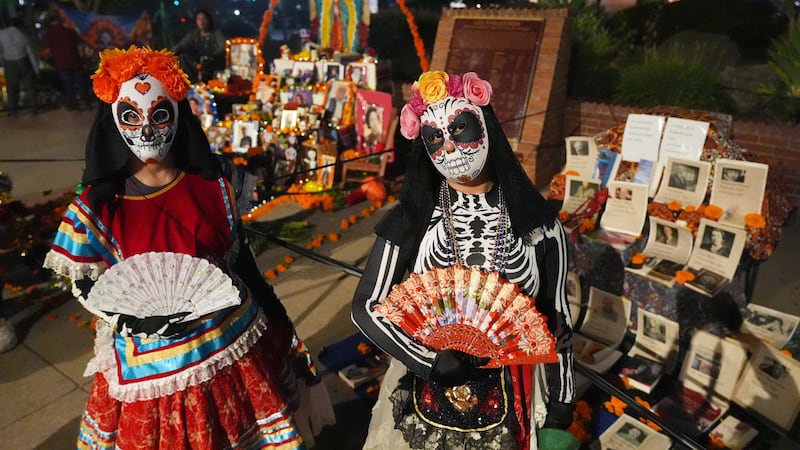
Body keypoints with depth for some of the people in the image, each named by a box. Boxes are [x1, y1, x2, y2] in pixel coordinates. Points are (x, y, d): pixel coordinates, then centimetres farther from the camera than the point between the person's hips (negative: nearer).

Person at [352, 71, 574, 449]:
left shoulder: (538, 223, -9)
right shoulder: (410, 220, -11)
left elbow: (556, 318, 0)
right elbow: (366, 306, -9)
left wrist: (561, 406, 5)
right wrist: (431, 361, -20)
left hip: (509, 408, 1)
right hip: (423, 401, 0)